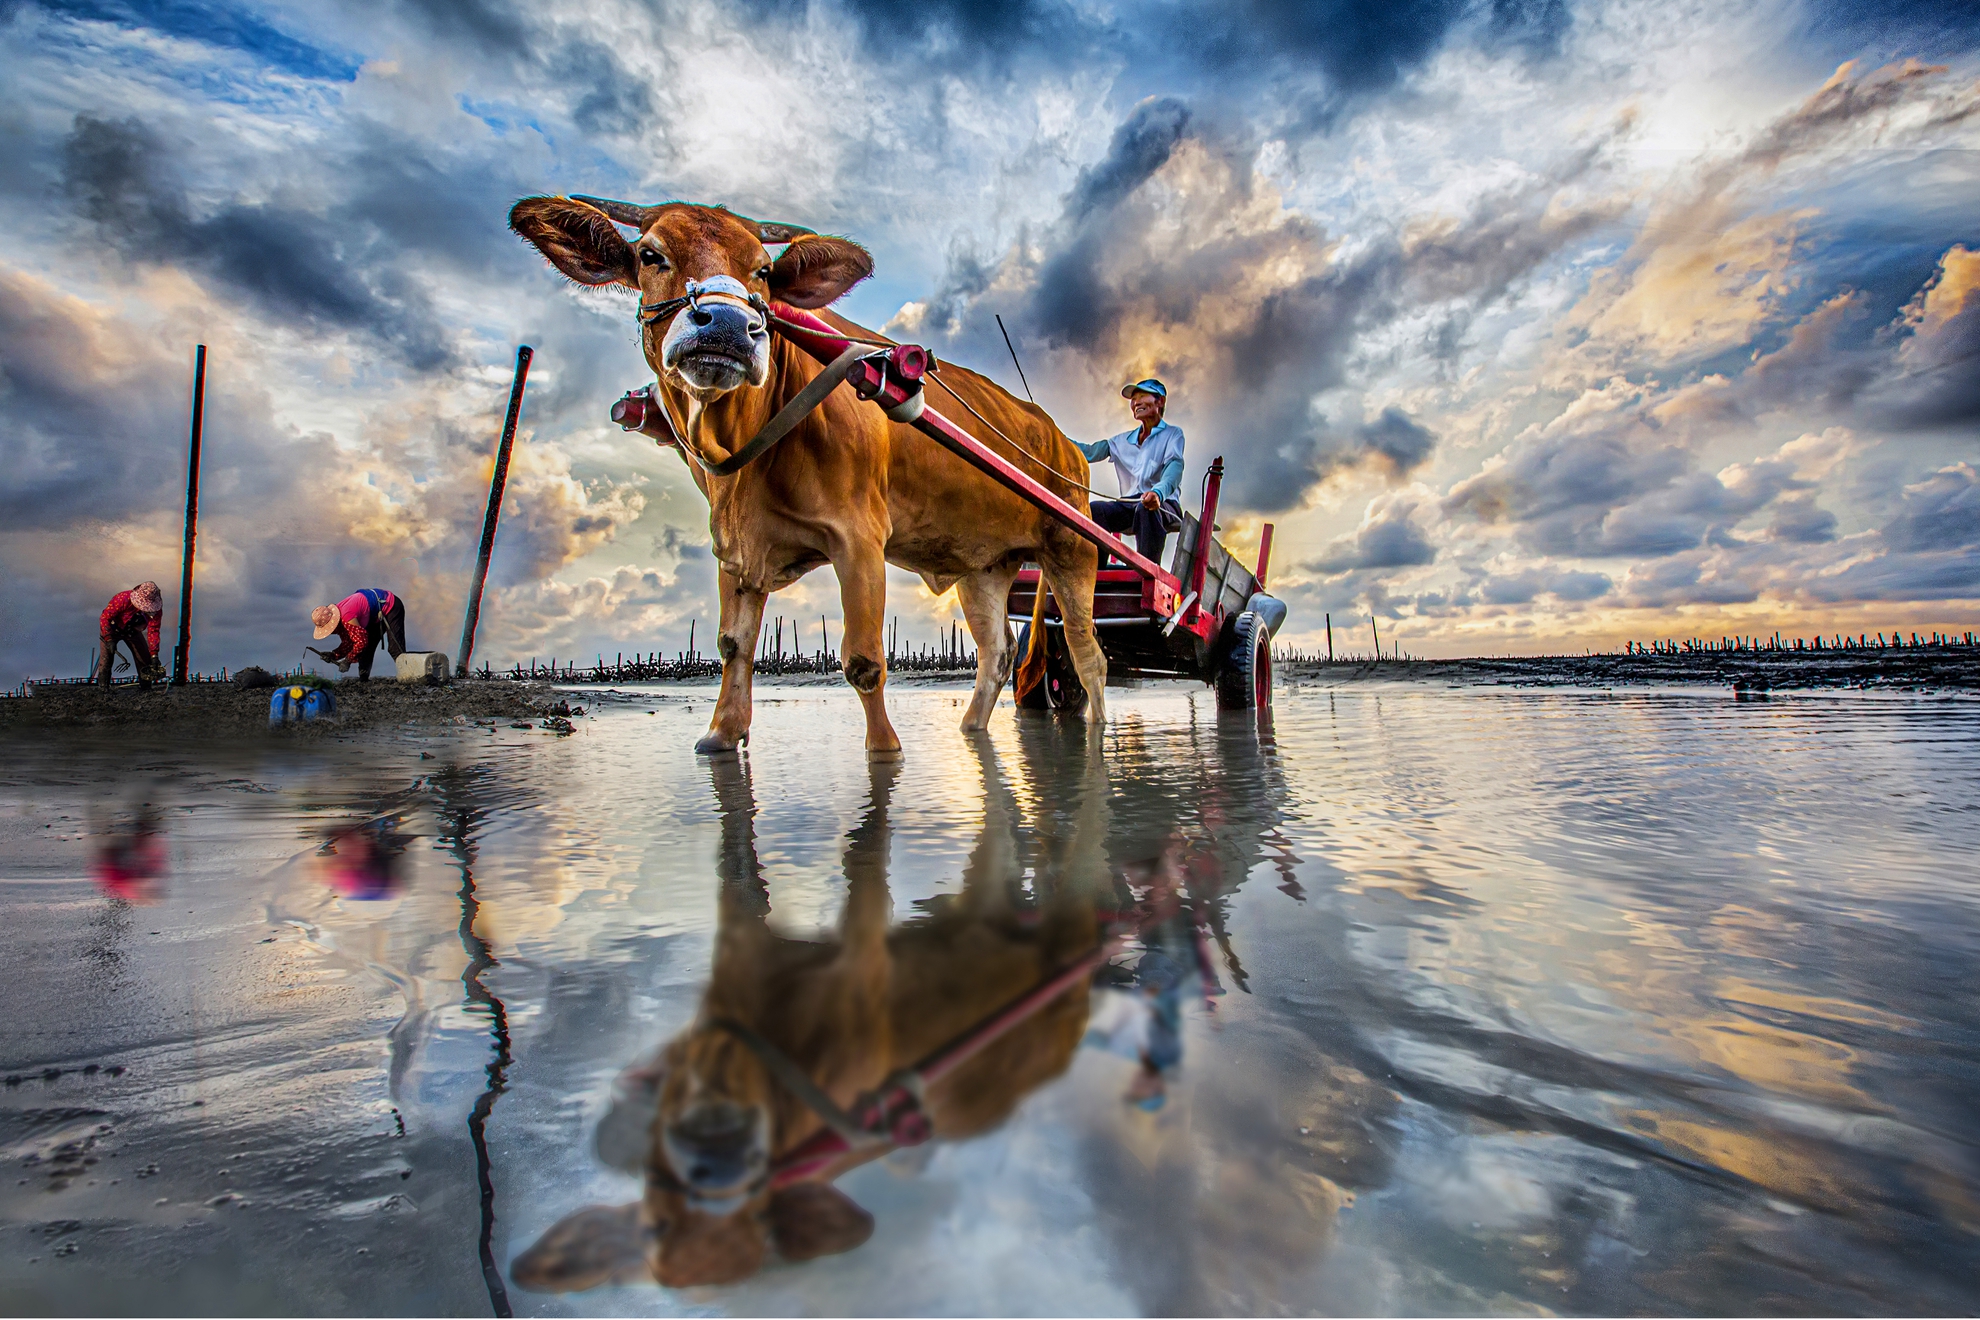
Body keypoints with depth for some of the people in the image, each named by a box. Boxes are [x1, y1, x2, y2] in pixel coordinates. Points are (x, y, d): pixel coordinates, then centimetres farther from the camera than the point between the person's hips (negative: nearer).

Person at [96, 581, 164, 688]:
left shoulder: (156, 609, -25)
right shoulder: (122, 599, -36)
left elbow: (153, 631, -20)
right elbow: (105, 618, -28)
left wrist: (154, 655, -24)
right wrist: (109, 640, -36)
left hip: (132, 631, 3)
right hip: (112, 628, -3)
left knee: (145, 659, 0)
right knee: (106, 659, -12)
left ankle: (146, 689, 11)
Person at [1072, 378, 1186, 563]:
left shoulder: (1172, 434, 9)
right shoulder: (1121, 441, 25)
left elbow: (1174, 467, -11)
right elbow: (1090, 452, 18)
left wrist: (1158, 492, -33)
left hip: (1164, 505, -4)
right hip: (1129, 506, 5)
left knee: (1146, 509, -39)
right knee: (1096, 509, -24)